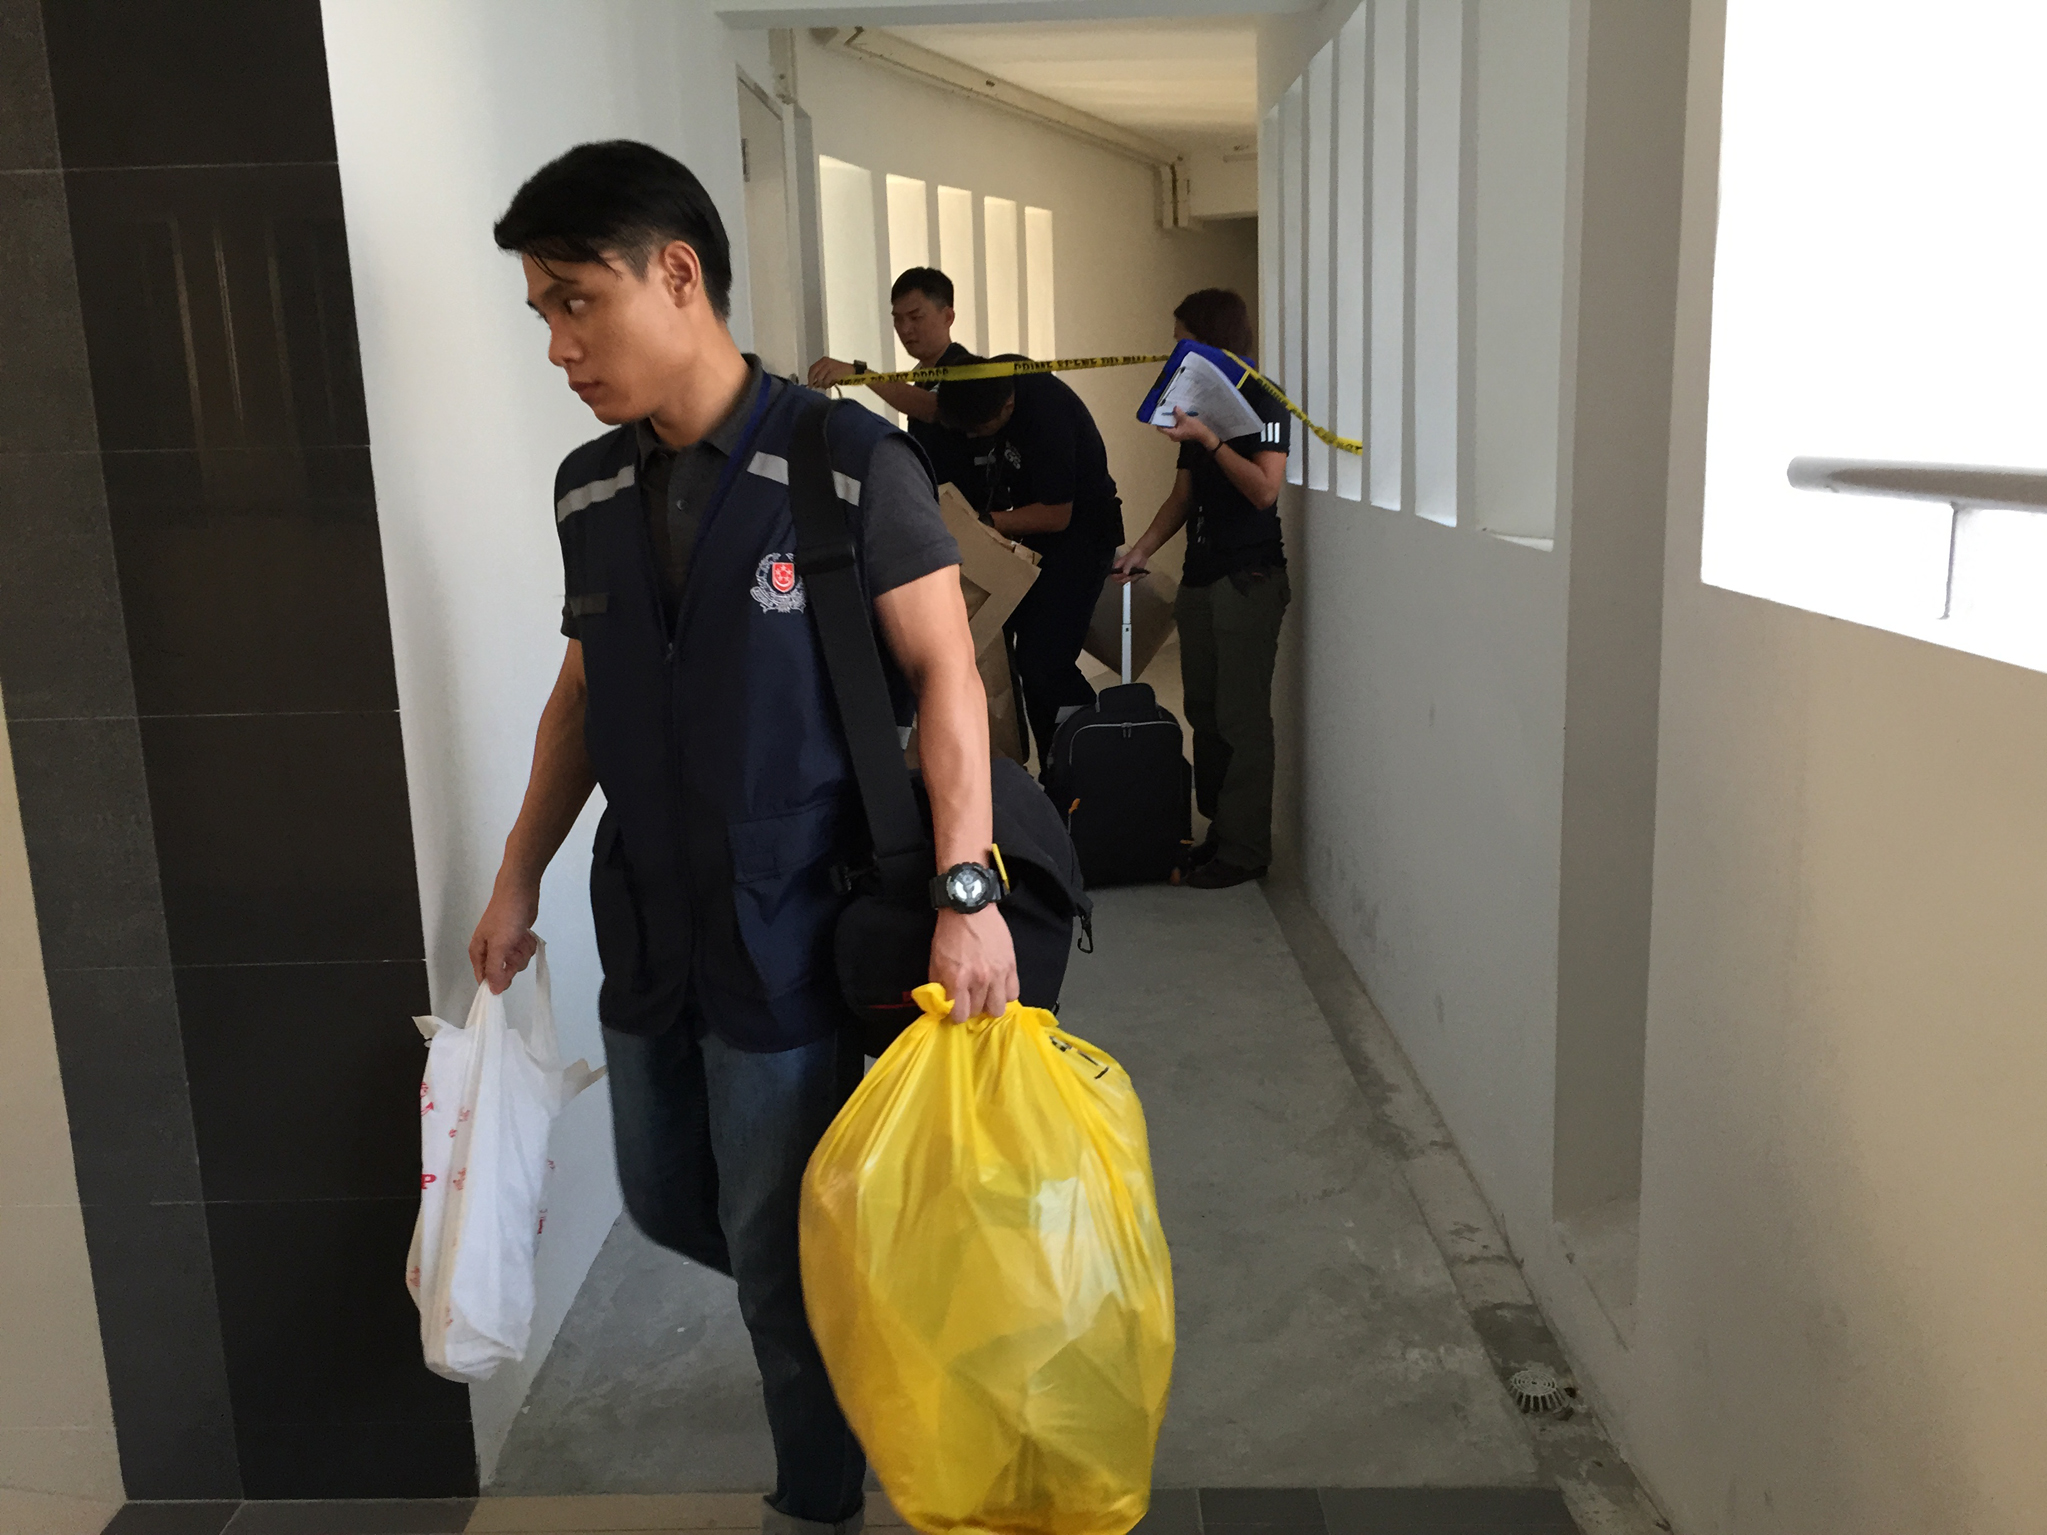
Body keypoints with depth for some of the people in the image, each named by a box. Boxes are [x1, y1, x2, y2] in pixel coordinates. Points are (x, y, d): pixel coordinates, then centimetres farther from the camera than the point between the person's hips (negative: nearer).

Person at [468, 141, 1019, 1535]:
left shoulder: (851, 465, -13)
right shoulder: (590, 492, 5)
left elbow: (946, 676, -15)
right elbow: (584, 692, 14)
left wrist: (967, 893, -23)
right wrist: (520, 878, 16)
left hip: (791, 939, -6)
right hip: (647, 927, 7)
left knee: (782, 1254, 7)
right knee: (668, 1203, 21)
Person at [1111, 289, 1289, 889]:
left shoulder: (1261, 401, -6)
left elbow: (1264, 489, -18)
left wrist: (1209, 438, -22)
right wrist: (1140, 550, 9)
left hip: (1249, 579, -8)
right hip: (1199, 578, 8)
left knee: (1240, 718, -7)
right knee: (1204, 712, 8)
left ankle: (1245, 849, -2)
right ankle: (1218, 833, 15)